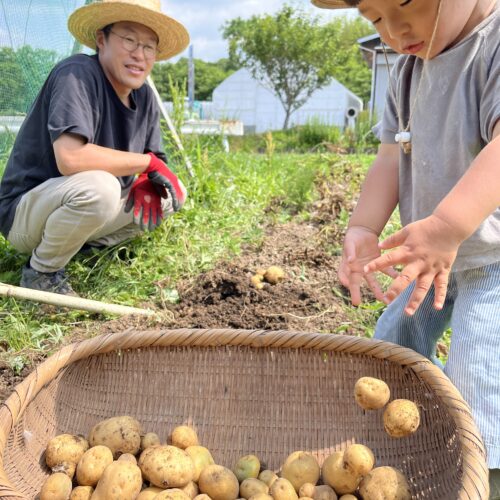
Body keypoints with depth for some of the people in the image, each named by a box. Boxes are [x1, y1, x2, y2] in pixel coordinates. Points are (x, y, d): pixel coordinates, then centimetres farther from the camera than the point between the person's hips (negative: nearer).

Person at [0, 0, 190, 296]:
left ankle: (84, 247, 5)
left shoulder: (145, 96, 1)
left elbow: (157, 162, 6)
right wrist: (149, 163, -25)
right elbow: (70, 158, -36)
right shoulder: (77, 74, -22)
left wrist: (148, 183, -19)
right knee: (98, 186, -37)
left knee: (173, 194, 3)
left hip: (79, 204, 8)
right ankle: (41, 271, -10)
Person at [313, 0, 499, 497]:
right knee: (393, 343, 22)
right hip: (437, 254, 8)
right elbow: (390, 159, -3)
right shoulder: (407, 70, 2)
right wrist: (363, 229, -19)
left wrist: (446, 226, -54)